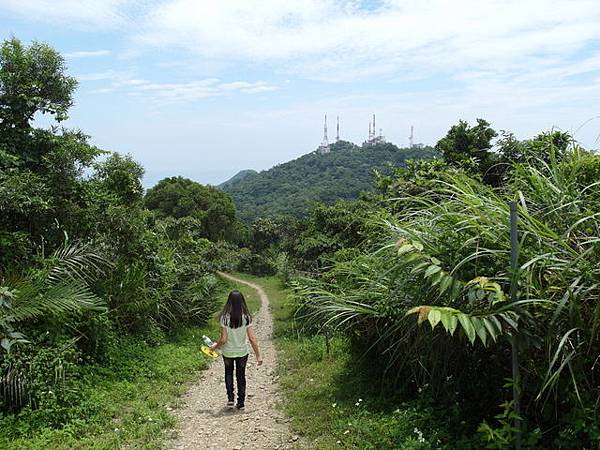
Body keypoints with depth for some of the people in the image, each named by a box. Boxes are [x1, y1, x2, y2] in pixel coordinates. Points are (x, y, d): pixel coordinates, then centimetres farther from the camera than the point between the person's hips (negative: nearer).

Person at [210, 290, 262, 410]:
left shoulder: (225, 318, -17)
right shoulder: (246, 318, -14)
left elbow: (223, 339, -16)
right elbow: (252, 339, -14)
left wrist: (215, 346, 4)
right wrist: (258, 356, -6)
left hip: (228, 352, -1)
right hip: (242, 352, 1)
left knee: (228, 373, 25)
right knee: (241, 375, 19)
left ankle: (230, 399, 17)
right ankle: (241, 403, 25)